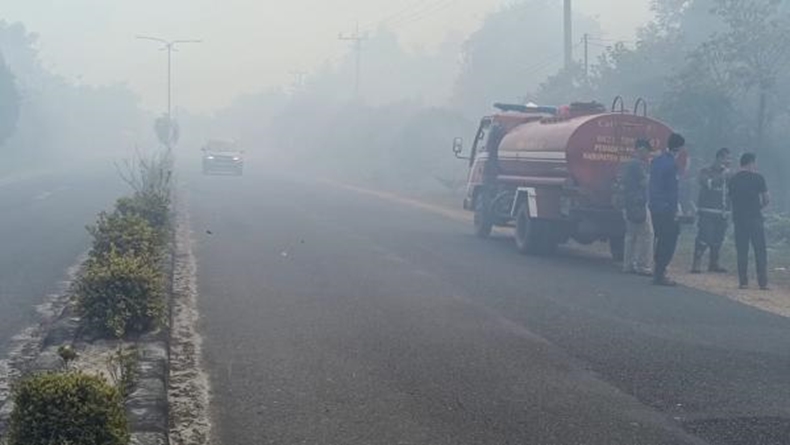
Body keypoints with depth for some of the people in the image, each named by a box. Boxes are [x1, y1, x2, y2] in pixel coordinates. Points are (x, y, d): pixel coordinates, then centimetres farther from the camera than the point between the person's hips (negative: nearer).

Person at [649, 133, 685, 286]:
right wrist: (674, 210, -14)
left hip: (655, 208, 9)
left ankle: (658, 272, 21)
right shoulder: (671, 164, -16)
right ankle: (659, 275, -3)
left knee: (661, 240, 17)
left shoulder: (656, 161, 10)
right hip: (666, 209, -9)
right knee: (669, 243, -3)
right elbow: (672, 191, -17)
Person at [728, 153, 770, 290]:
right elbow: (766, 200, -4)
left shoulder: (733, 180, 9)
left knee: (742, 251, 7)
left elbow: (731, 199, 11)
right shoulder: (758, 178, -4)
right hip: (755, 217, -4)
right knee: (760, 251, 2)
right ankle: (763, 282, -1)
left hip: (738, 218, 4)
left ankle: (743, 282, 4)